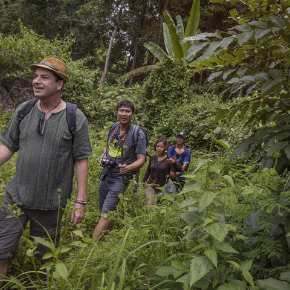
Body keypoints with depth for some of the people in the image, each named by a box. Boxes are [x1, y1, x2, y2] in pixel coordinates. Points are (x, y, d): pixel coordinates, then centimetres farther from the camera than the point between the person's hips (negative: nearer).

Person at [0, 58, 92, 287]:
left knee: (43, 256, 15)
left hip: (51, 202, -2)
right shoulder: (23, 111, 2)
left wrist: (80, 201, -9)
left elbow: (81, 161, -7)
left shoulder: (75, 118, -8)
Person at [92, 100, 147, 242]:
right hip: (105, 175, 7)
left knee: (106, 214, -11)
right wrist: (103, 156, 2)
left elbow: (141, 159, -13)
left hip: (120, 178, -6)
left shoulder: (138, 133, -11)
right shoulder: (113, 127, 7)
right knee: (104, 211, 15)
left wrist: (128, 167, -32)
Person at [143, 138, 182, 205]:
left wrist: (174, 162, -41)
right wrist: (144, 180, 25)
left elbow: (179, 169, -23)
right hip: (151, 186, 3)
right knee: (149, 205, -9)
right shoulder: (153, 158, 4)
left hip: (163, 187, -2)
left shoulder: (169, 159, -9)